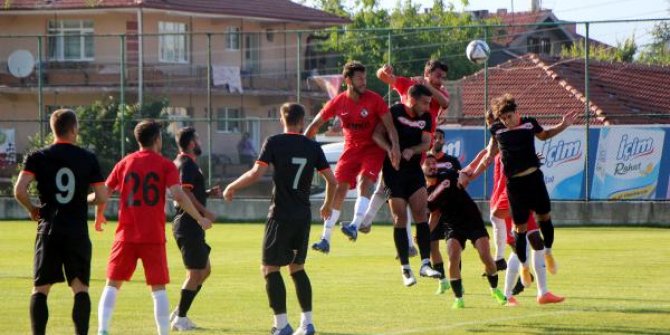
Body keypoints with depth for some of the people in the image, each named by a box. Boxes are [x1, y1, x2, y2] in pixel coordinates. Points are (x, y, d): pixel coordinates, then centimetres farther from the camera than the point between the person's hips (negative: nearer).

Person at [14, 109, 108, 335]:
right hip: (77, 230, 0)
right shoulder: (88, 158, 2)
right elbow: (102, 197, 1)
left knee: (40, 288, 4)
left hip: (49, 229, 0)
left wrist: (32, 209, 7)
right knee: (80, 287, 4)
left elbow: (19, 190, -11)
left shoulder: (38, 157, 0)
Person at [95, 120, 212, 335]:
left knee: (112, 284, 8)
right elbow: (179, 196, -12)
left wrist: (99, 216, 26)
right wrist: (200, 219, -3)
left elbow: (104, 192, 9)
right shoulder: (165, 165, 0)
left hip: (126, 235, 2)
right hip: (154, 236, -2)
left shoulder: (124, 164, 8)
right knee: (158, 288, 3)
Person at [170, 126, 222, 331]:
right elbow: (185, 192, -25)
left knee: (205, 270, 16)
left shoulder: (180, 163, 19)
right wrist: (205, 212, -23)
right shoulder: (187, 164, -13)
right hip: (189, 225, -10)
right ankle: (180, 319, -3)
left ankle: (179, 314, 15)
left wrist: (208, 193, 16)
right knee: (195, 273, -6)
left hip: (187, 225, 10)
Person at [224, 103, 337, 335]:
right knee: (297, 268, 17)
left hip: (281, 215, -5)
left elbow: (256, 173, -15)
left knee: (270, 268, 2)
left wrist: (232, 187, 0)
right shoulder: (312, 147, 6)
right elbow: (331, 180, 8)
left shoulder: (274, 143, -6)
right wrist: (328, 206, 26)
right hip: (303, 216, 5)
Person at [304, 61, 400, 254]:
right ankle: (326, 239, 0)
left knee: (365, 180, -27)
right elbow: (316, 124, 5)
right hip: (351, 149, 3)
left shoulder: (374, 100, -13)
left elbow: (389, 126, -12)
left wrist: (395, 146, -27)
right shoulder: (338, 102, -5)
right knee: (339, 189, -4)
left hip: (373, 149, -3)